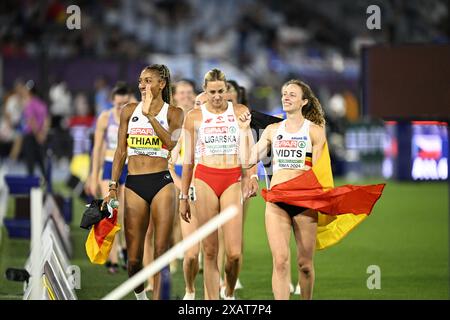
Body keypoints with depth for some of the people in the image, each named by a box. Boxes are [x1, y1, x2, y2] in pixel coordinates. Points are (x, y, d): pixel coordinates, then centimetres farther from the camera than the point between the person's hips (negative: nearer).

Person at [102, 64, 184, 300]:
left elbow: (170, 142, -15)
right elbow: (120, 152, 12)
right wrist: (113, 187, 6)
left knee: (161, 251, -8)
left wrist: (149, 114, -15)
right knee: (134, 256, 1)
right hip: (134, 184, 2)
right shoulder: (129, 111, 11)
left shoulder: (173, 113, 5)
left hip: (162, 183, -2)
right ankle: (140, 295, 23)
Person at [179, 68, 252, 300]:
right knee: (210, 251, -1)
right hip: (205, 179, 0)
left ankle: (230, 293, 18)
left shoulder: (240, 112, 7)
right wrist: (183, 197, 10)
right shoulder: (194, 116, 7)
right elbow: (188, 159, 11)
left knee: (234, 253, -9)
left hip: (232, 179, 0)